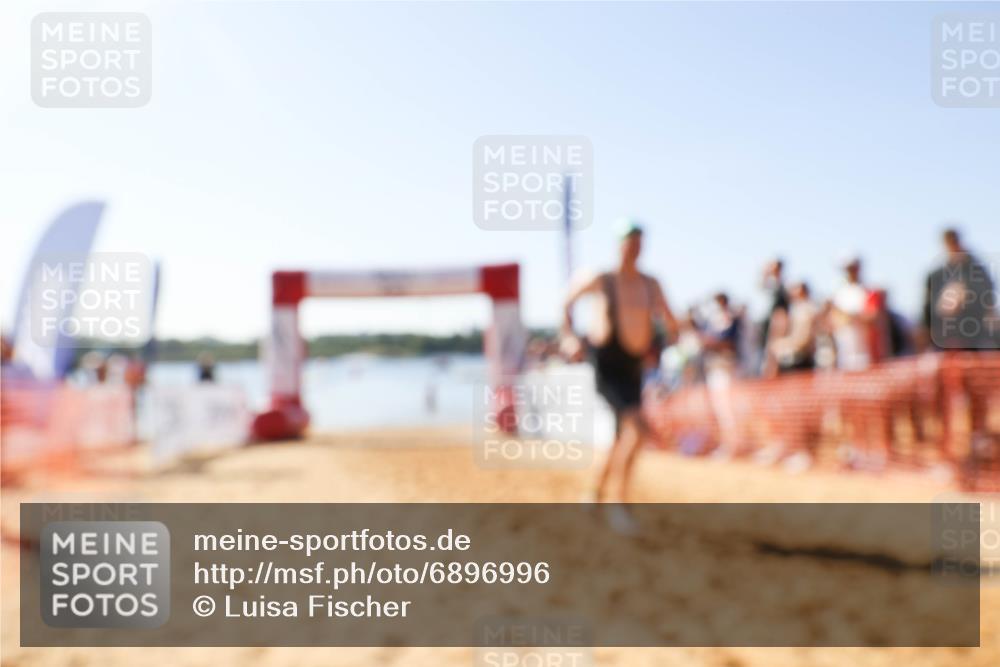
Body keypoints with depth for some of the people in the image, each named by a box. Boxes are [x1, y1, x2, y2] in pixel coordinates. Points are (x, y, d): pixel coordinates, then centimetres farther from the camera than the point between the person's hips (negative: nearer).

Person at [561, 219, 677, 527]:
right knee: (637, 428, -22)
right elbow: (568, 301, 8)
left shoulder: (651, 285, 7)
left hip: (633, 368, 6)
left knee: (623, 438, 14)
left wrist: (664, 316, -10)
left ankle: (597, 495, 35)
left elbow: (672, 326, 10)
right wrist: (568, 335, -2)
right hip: (605, 363, -6)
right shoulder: (602, 280, -5)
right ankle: (621, 503, -12)